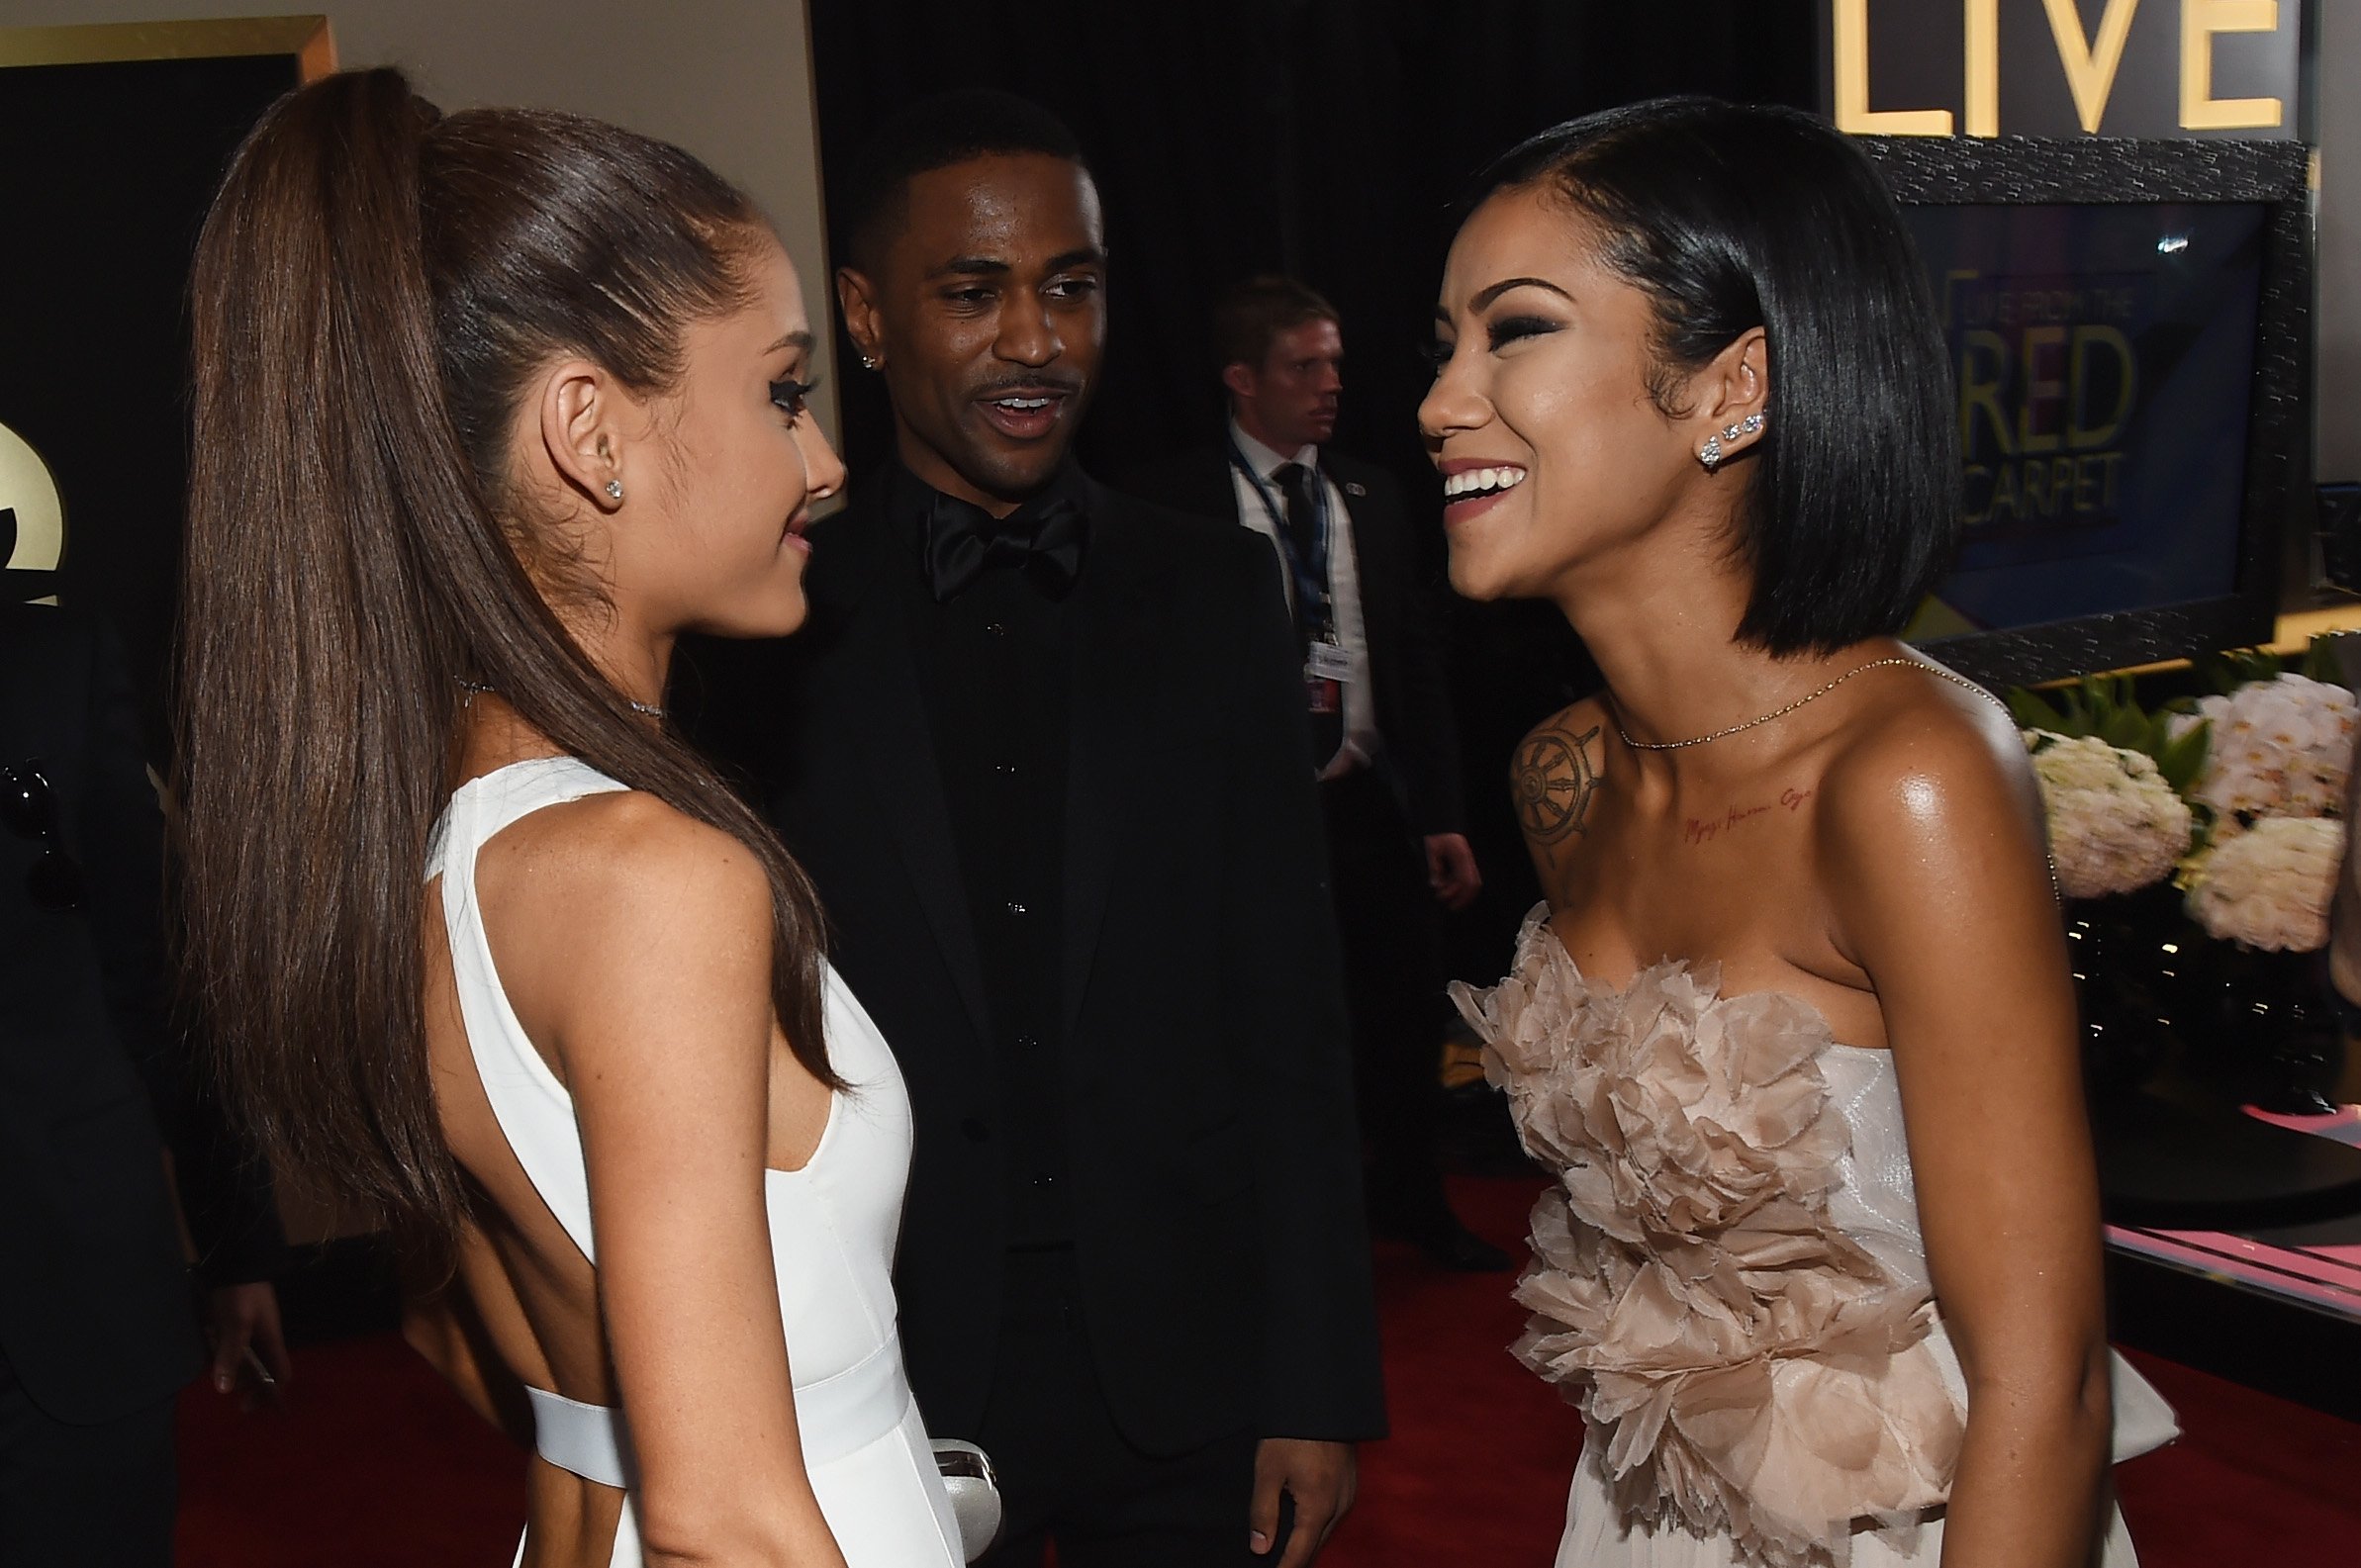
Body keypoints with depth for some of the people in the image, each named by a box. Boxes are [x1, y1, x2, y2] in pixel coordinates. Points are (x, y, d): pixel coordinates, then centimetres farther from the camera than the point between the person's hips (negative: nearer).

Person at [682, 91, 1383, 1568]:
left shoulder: (1214, 594, 0)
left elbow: (1291, 1011, -1)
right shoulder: (768, 628, -5)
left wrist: (1321, 1387, -2)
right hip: (894, 1379, -1)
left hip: (1189, 1378, 2)